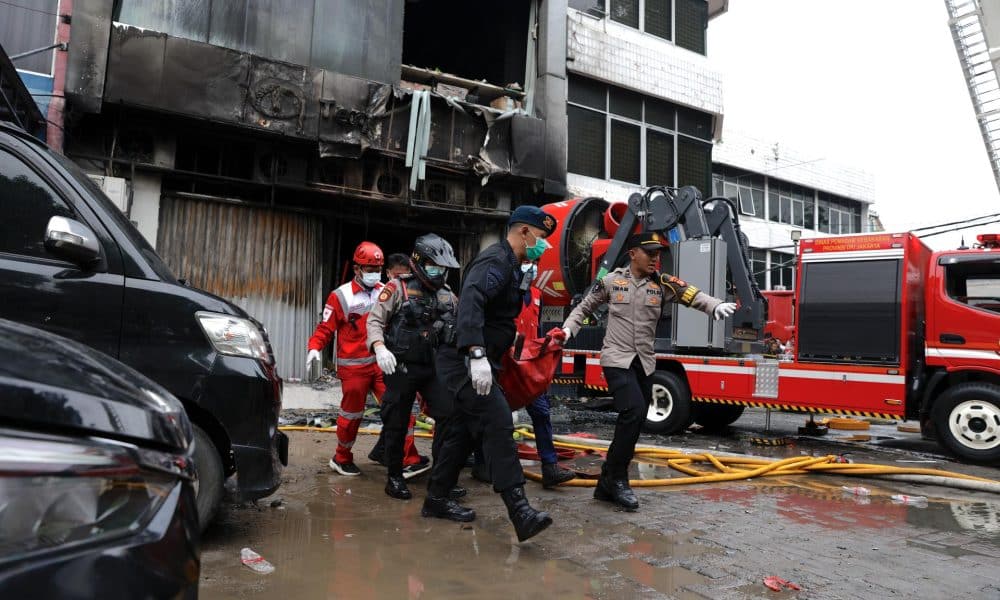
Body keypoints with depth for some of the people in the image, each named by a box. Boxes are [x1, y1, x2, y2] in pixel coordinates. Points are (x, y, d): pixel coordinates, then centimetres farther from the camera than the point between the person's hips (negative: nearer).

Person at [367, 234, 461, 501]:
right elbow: (375, 320, -7)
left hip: (434, 367, 4)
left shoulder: (448, 295, 13)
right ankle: (394, 478, 20)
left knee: (449, 414, -6)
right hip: (402, 367, -4)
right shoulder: (399, 288, -3)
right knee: (397, 423, 4)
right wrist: (380, 348, -23)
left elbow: (458, 328, 21)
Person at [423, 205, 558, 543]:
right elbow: (470, 302, -32)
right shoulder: (496, 260, -14)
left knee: (464, 430, 15)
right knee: (498, 425, -18)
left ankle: (436, 500, 27)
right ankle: (520, 511, -22)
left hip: (475, 362, 11)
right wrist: (477, 354, -40)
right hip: (466, 362, -11)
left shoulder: (509, 265, 19)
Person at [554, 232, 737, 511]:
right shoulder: (610, 281, -1)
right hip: (617, 359, -4)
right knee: (634, 411, -22)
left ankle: (607, 484, 21)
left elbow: (692, 294, -13)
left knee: (633, 421, 7)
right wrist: (567, 330, -5)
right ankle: (617, 479, -5)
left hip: (644, 362, 5)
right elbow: (584, 308, 10)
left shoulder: (662, 284, 3)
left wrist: (716, 305, -32)